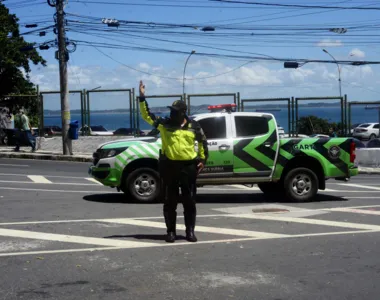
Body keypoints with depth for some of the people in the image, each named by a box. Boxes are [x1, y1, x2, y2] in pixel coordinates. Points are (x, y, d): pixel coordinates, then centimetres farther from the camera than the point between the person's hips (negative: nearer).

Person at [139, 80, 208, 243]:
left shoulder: (194, 126, 3)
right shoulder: (164, 124, 1)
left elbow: (203, 142, 15)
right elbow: (147, 115, -4)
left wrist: (203, 159, 9)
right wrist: (142, 98, -13)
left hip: (189, 166, 0)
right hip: (169, 166, 0)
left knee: (189, 201, 5)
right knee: (169, 202, 5)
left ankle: (190, 231, 16)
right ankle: (170, 231, 15)